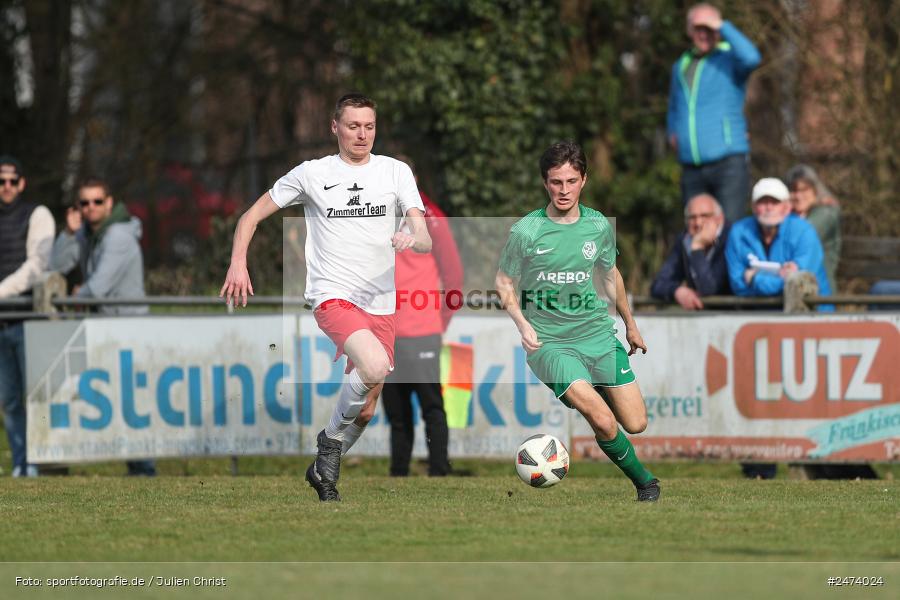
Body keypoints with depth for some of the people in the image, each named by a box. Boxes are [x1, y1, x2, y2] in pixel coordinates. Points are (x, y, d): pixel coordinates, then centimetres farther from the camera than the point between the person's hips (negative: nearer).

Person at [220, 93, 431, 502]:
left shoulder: (396, 172, 7)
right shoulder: (312, 174, 2)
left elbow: (426, 240, 0)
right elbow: (252, 216, 10)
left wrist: (413, 239, -24)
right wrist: (238, 264, -5)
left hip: (381, 305, 4)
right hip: (332, 296, -4)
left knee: (364, 410, 7)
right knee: (375, 366, -31)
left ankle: (324, 469, 32)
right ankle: (332, 439, -8)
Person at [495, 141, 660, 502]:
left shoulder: (599, 226, 3)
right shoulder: (526, 231, -9)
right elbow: (504, 283, 3)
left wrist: (630, 324, 30)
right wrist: (522, 324, -12)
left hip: (597, 333, 4)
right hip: (549, 342, -4)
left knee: (635, 424, 0)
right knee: (604, 423, -21)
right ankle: (644, 481, 5)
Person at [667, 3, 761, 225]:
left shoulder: (730, 58, 0)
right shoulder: (681, 66, 19)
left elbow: (751, 58, -26)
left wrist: (722, 26, -14)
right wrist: (673, 133, 14)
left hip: (728, 163, -6)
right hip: (692, 169, 6)